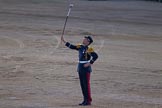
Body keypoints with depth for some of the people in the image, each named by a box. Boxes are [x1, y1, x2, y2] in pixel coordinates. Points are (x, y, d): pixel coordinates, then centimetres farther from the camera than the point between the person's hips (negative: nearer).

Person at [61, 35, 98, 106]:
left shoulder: (89, 49, -14)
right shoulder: (80, 47, 9)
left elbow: (95, 56, -20)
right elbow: (71, 46, 13)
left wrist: (89, 63, -20)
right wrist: (64, 41, 6)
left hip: (86, 69, -8)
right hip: (80, 68, 8)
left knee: (86, 85, -5)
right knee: (82, 84, 10)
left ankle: (88, 101, 0)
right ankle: (85, 100, 16)